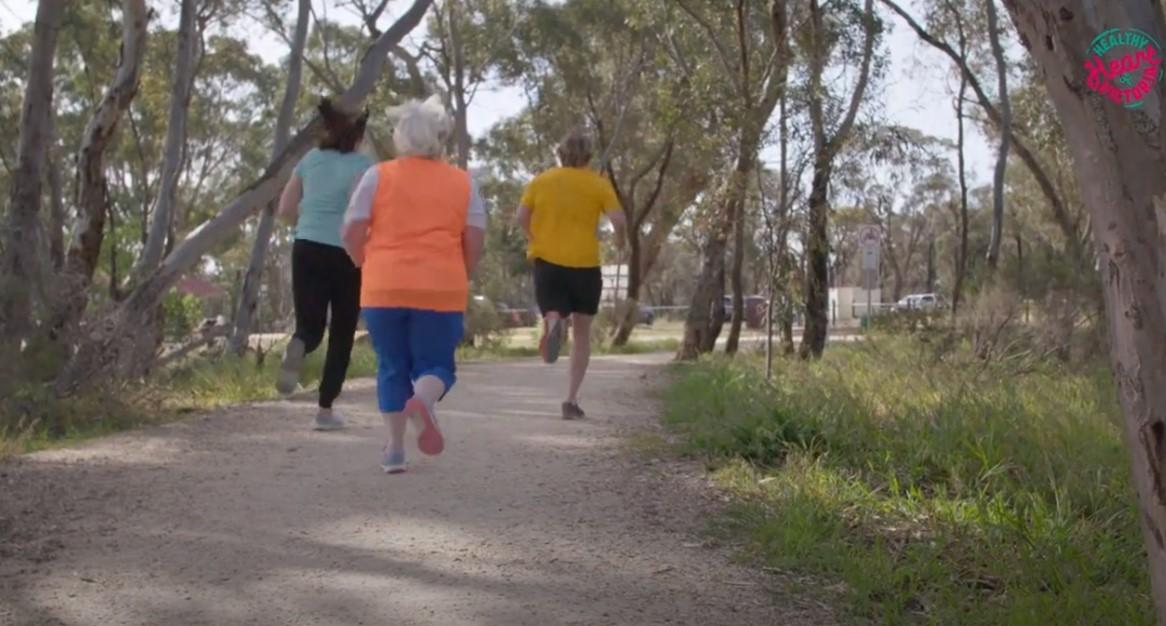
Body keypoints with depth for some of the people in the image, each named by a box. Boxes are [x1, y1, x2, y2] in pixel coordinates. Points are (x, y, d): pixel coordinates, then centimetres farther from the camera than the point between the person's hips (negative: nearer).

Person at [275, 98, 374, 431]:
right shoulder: (363, 165, -6)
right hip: (346, 255, -3)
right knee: (341, 334, 9)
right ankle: (325, 410, 10)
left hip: (307, 250, 3)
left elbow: (285, 209, 9)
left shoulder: (310, 159, 9)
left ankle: (298, 347, -30)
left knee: (310, 326, 8)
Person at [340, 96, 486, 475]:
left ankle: (395, 449, 12)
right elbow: (475, 240, 0)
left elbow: (351, 233, -1)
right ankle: (424, 403, -26)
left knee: (392, 368, 14)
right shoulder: (463, 182, 5)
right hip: (442, 292, 0)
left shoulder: (377, 176, 3)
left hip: (384, 289, 1)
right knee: (436, 365, 8)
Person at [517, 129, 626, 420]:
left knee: (553, 314, 2)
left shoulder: (541, 181, 6)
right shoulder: (598, 184, 0)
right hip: (584, 264, -1)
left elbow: (521, 216, 3)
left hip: (547, 261, 1)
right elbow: (618, 219, -10)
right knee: (582, 332, 12)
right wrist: (619, 239, 11)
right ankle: (572, 399, 7)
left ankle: (553, 324, -38)